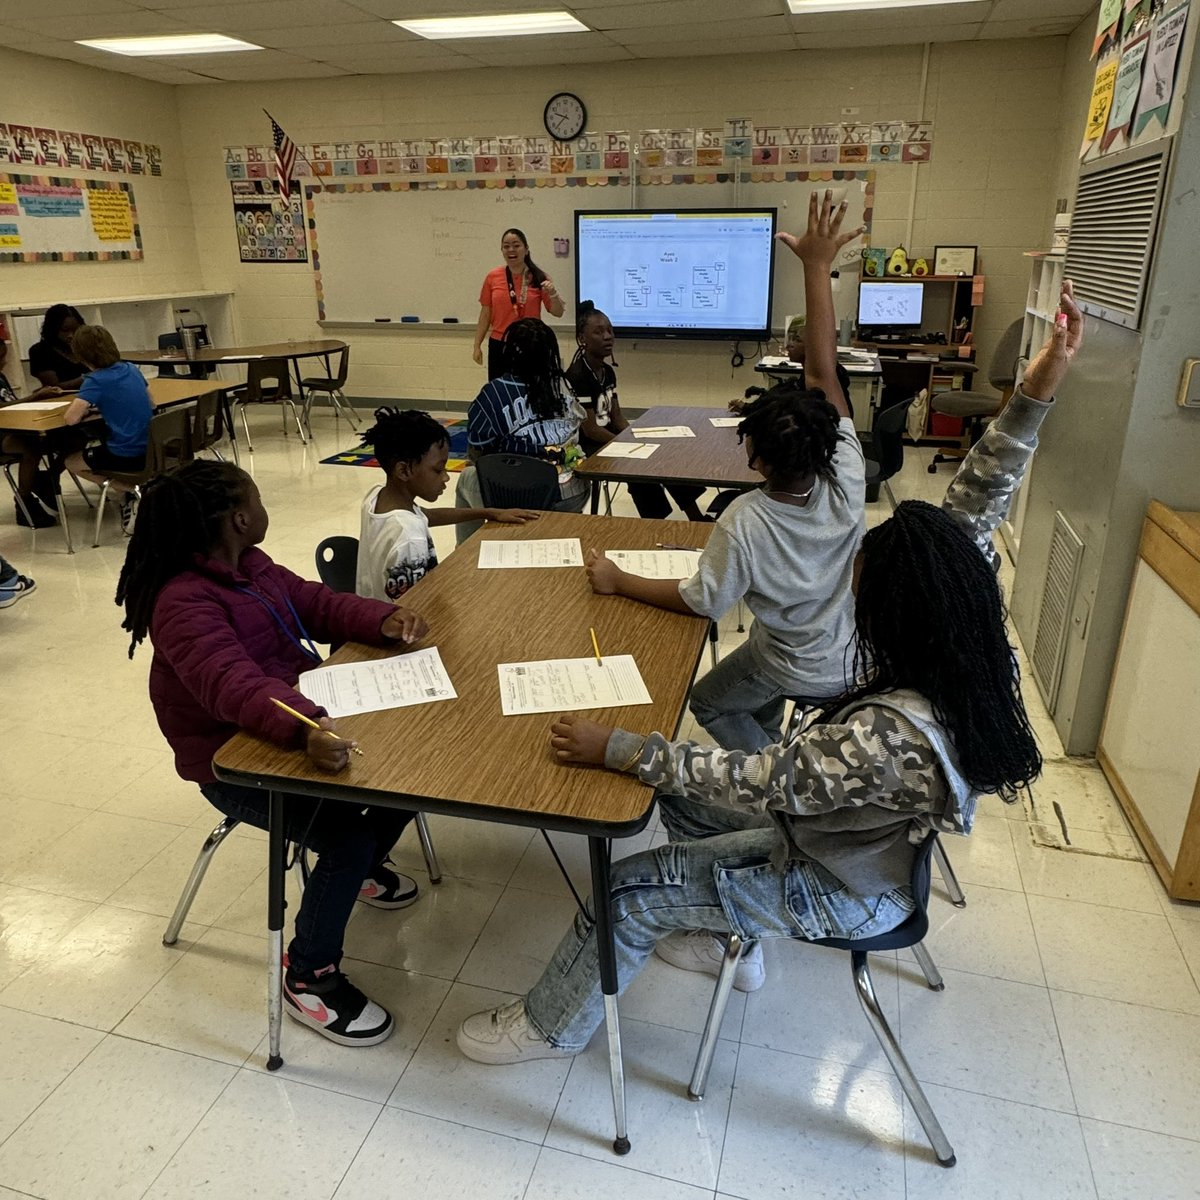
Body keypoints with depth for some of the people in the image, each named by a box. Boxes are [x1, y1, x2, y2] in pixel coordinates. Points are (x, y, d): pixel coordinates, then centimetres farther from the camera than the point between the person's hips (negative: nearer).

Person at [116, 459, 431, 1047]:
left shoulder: (252, 565, 2)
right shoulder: (183, 604, -27)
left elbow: (316, 603, 5)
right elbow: (235, 685, -41)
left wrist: (383, 620, -15)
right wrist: (304, 729, -60)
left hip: (299, 723, 9)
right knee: (348, 835, -24)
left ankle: (362, 868, 25)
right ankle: (309, 977, 1)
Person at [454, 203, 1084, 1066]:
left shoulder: (891, 736, -41)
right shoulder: (971, 657, -18)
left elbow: (756, 785, -37)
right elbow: (976, 512, -13)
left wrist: (617, 749, -33)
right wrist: (1037, 395, -21)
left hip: (843, 890, -8)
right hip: (852, 835, 8)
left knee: (629, 889, -6)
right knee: (682, 794, 15)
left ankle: (553, 1026, 20)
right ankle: (732, 940, 33)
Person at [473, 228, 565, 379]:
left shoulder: (539, 277, 0)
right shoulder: (492, 277, 3)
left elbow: (558, 313, 0)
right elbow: (485, 314, 8)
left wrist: (553, 293, -19)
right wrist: (477, 345, 5)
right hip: (499, 345, 1)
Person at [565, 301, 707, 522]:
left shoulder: (608, 371, 9)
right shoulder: (577, 376, -19)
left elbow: (617, 417, 11)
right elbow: (590, 430, -21)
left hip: (607, 438, 9)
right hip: (586, 447, -9)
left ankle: (695, 518, 5)